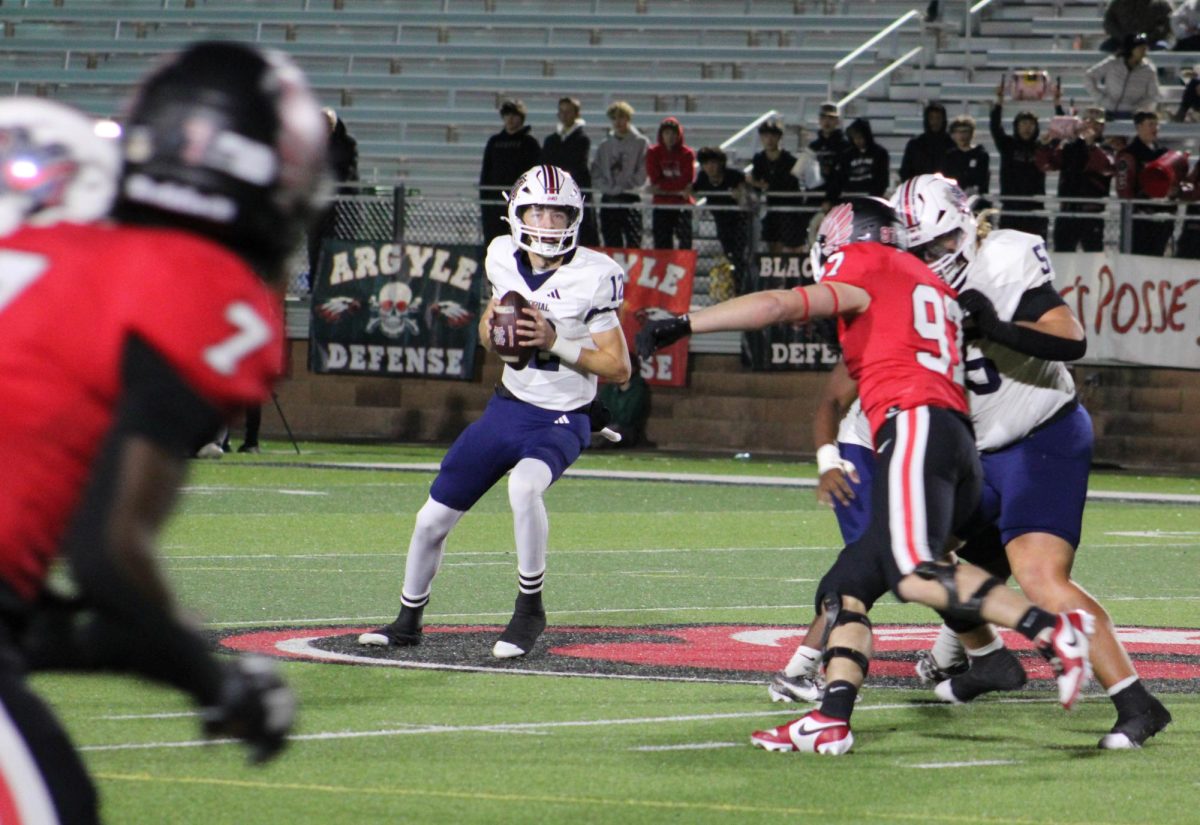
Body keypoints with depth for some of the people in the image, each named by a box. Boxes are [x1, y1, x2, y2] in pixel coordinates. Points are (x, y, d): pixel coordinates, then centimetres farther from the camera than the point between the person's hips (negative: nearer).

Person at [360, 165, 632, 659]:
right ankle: (409, 620, 29)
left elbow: (619, 369, -15)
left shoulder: (591, 277, -16)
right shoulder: (504, 260, -2)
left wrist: (555, 343, -25)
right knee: (433, 519, 5)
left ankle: (529, 611, -17)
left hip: (561, 421, -5)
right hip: (507, 408, 5)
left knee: (524, 486, -36)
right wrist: (490, 328, -9)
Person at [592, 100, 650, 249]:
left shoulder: (641, 143, 2)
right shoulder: (605, 145, 15)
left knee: (633, 242, -11)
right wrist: (606, 187, -6)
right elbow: (596, 171, 11)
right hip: (608, 200, 4)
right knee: (611, 244, 4)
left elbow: (642, 173, -6)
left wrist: (623, 187, -12)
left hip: (630, 199, -4)